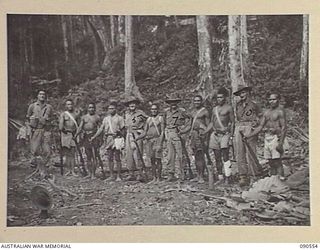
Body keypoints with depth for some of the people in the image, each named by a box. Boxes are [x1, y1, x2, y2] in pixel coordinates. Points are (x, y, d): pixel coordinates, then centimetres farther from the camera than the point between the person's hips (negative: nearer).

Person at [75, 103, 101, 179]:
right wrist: (76, 135, -11)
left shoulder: (97, 117, 5)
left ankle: (93, 174, -8)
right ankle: (89, 173, 15)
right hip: (86, 137, 3)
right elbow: (80, 127, 6)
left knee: (94, 156, -9)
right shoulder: (84, 117, 14)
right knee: (88, 156, 8)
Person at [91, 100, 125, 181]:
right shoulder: (106, 118, 15)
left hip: (116, 139, -5)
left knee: (117, 158, -5)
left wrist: (119, 132, -16)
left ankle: (119, 176, -1)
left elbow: (122, 130, 3)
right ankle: (111, 175, 12)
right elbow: (101, 128, 14)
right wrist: (94, 137, 8)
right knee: (110, 158, 6)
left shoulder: (119, 118, 2)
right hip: (108, 139, 5)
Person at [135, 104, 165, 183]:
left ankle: (159, 178, 0)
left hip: (157, 140, -5)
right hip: (149, 140, 5)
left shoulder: (160, 118, 0)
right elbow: (145, 132, 14)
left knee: (158, 159, -5)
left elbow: (162, 132, -5)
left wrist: (160, 143, -14)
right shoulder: (149, 119, 14)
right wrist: (137, 138, -2)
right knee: (152, 160, 6)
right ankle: (154, 178, 12)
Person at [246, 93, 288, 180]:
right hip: (267, 138, 7)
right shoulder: (267, 112, 15)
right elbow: (260, 127, 15)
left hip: (276, 138, -7)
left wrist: (280, 143, -20)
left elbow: (284, 127, -12)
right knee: (270, 162, 7)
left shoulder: (280, 111, -6)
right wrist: (248, 136, 7)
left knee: (277, 161, -13)